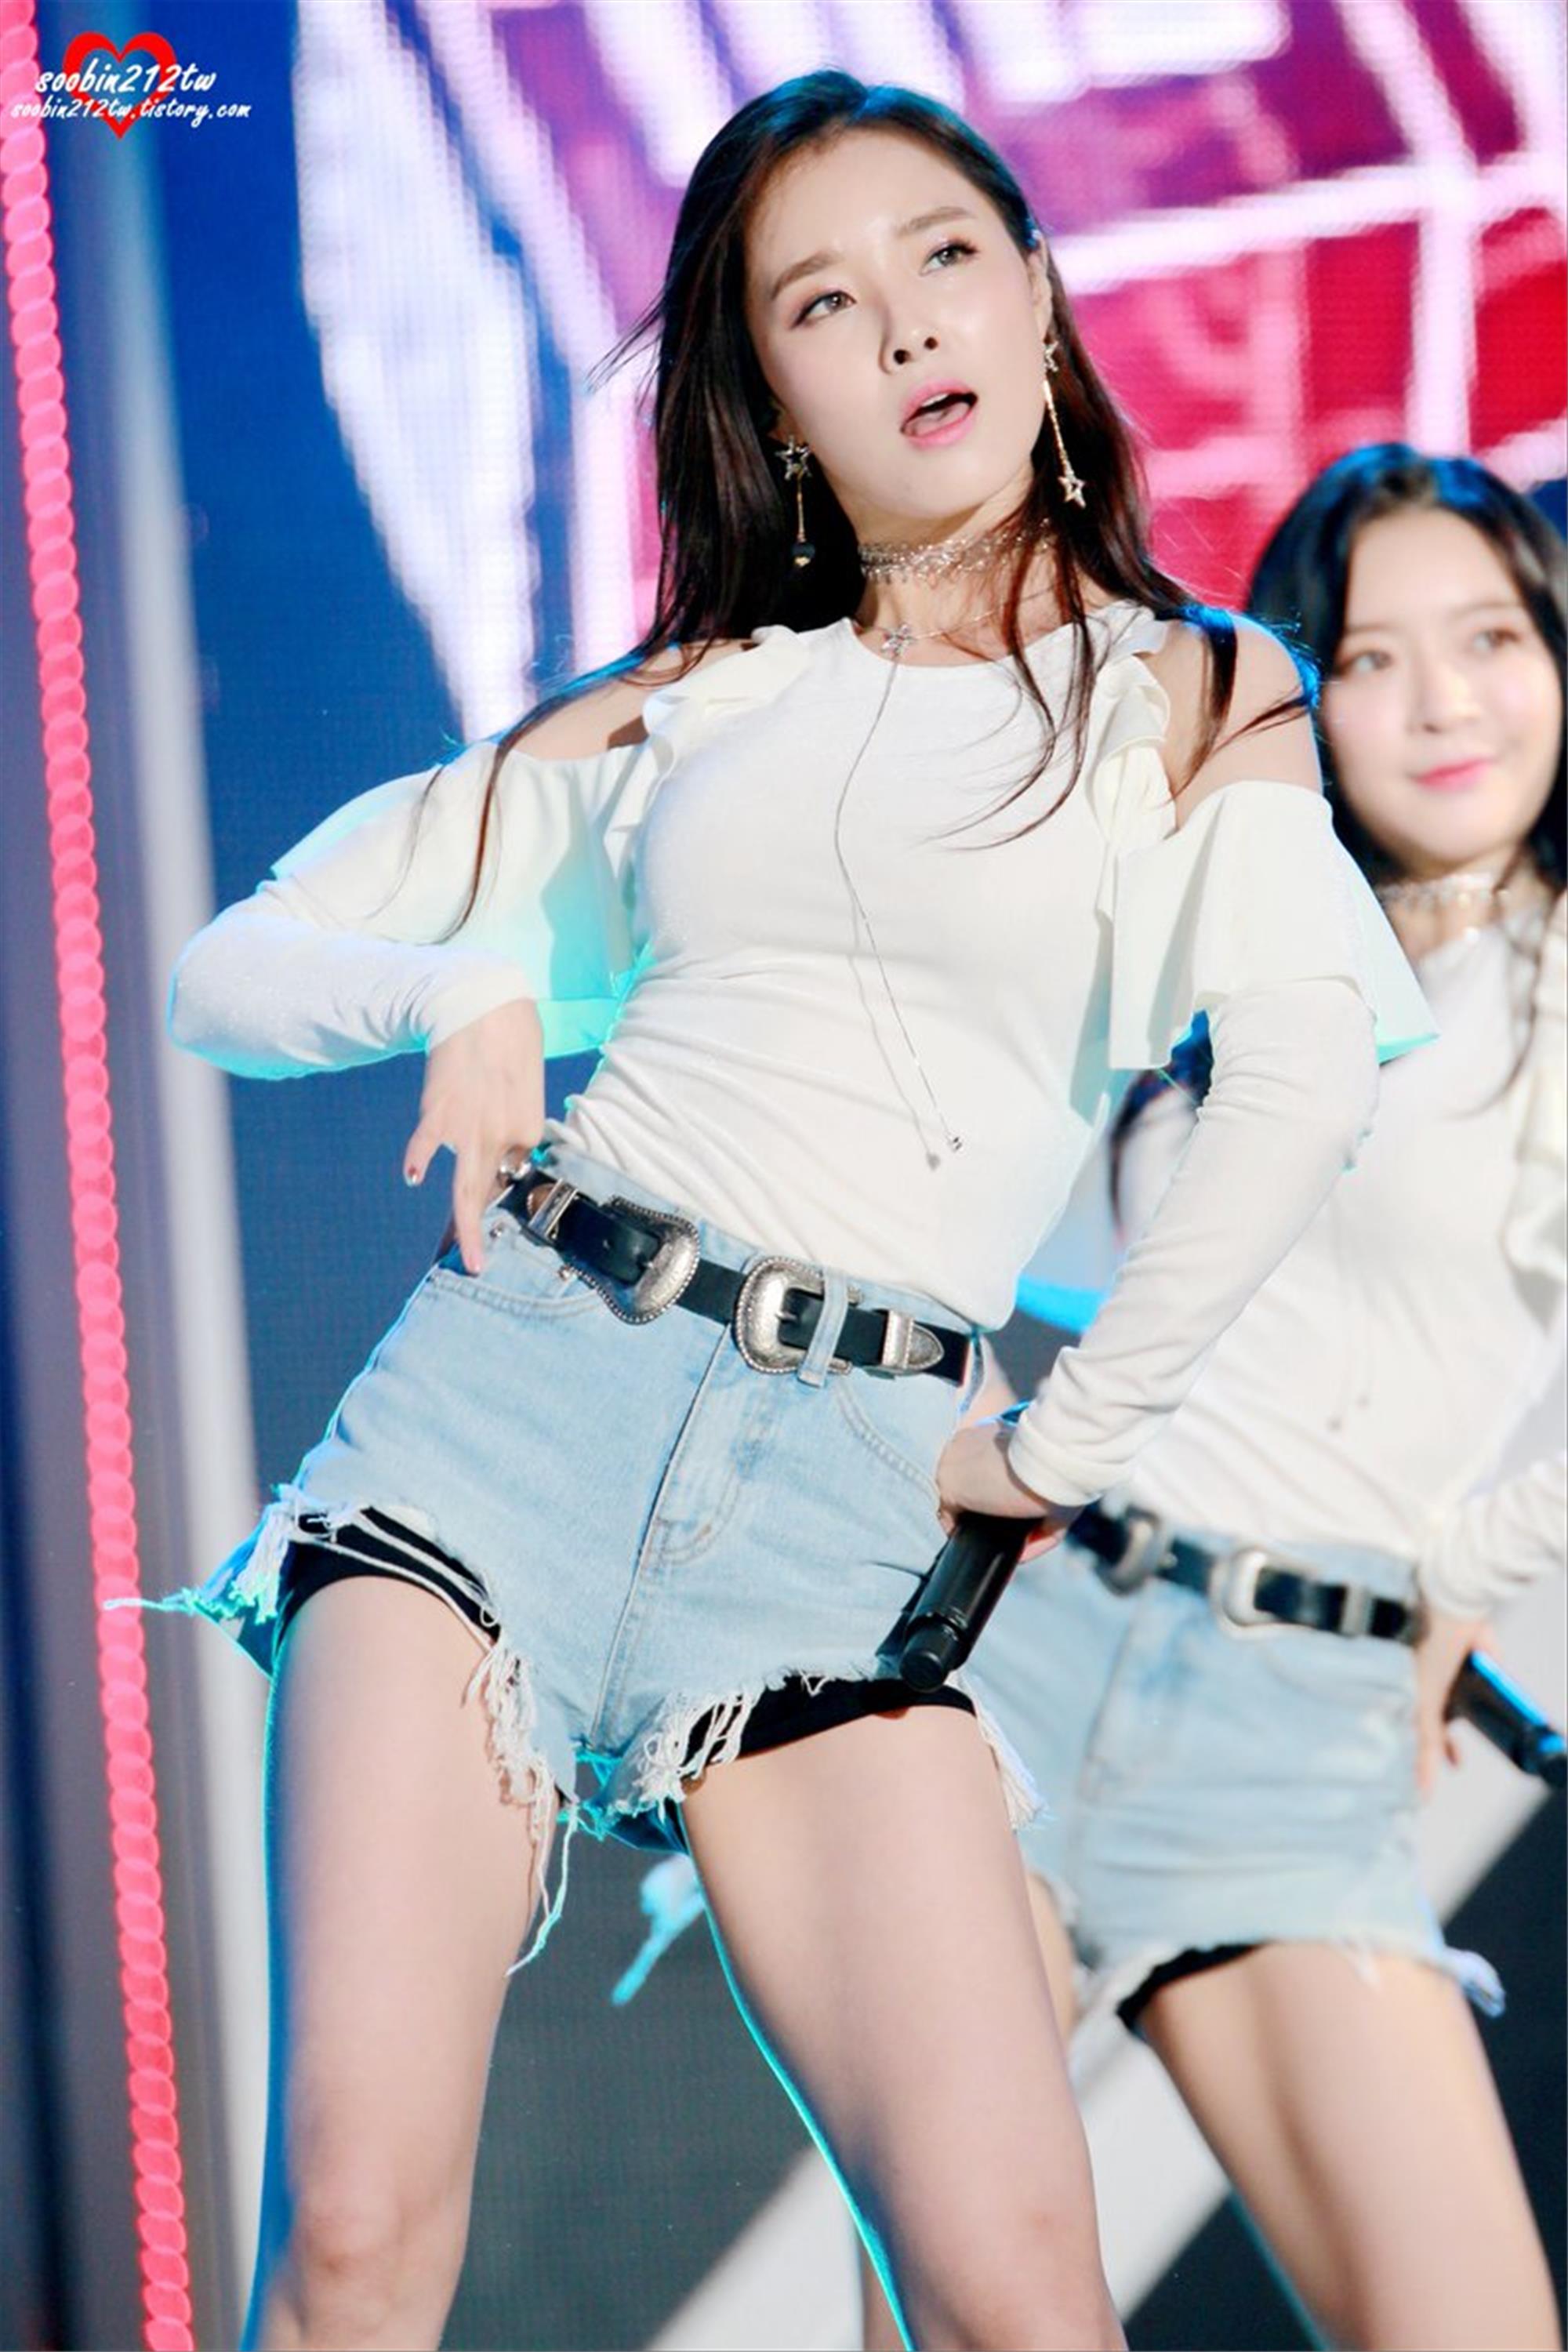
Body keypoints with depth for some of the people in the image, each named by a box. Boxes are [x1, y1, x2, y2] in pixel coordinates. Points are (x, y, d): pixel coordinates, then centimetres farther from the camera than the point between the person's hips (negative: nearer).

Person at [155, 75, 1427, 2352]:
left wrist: (1067, 1450, -8)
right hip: (519, 1380, 2)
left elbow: (1306, 1070, -7)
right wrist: (464, 988, 1)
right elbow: (228, 973, 20)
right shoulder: (676, 708, 18)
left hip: (845, 1482, -1)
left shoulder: (1197, 698, 12)